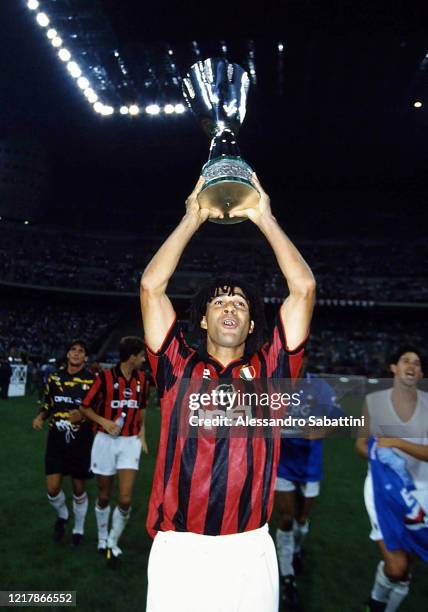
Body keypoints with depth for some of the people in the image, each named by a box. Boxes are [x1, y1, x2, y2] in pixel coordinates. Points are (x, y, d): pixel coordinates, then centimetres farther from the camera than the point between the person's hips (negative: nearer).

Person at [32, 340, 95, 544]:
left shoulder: (92, 380, -7)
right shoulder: (54, 377, 3)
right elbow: (48, 404, 15)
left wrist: (83, 416, -22)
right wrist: (40, 417, -5)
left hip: (81, 442, -2)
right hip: (56, 440, 2)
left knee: (78, 489, 9)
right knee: (53, 489, -2)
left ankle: (79, 528, 35)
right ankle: (62, 515, 32)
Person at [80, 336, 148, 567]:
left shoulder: (141, 379, 3)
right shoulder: (105, 377, -10)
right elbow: (85, 407, -2)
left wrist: (142, 432, 7)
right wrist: (104, 422, -17)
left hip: (130, 442, 2)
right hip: (106, 440, -2)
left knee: (125, 499, -7)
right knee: (104, 496, 11)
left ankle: (113, 544, 17)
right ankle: (102, 539, 37)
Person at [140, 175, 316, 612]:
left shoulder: (269, 370, 4)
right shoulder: (179, 368, 3)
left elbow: (304, 288, -1)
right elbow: (151, 286, -2)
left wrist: (264, 219, 4)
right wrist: (192, 219, 3)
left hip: (250, 550, 1)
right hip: (178, 549, 0)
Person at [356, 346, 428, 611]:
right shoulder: (374, 400, -6)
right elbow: (361, 443, 3)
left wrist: (396, 443, -23)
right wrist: (381, 457, -15)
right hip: (384, 486, -2)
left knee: (404, 569, 13)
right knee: (396, 567, -10)